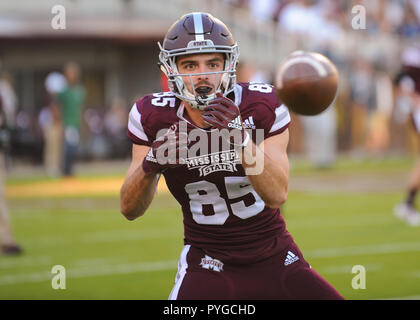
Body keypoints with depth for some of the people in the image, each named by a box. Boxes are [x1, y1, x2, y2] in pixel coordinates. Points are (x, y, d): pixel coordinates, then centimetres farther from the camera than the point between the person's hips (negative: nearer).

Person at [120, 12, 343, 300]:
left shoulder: (262, 106, -12)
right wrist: (150, 165, -29)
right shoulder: (155, 118, -9)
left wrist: (241, 136, -35)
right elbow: (130, 210, -8)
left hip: (275, 259, 1)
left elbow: (277, 196, -21)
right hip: (207, 263, -1)